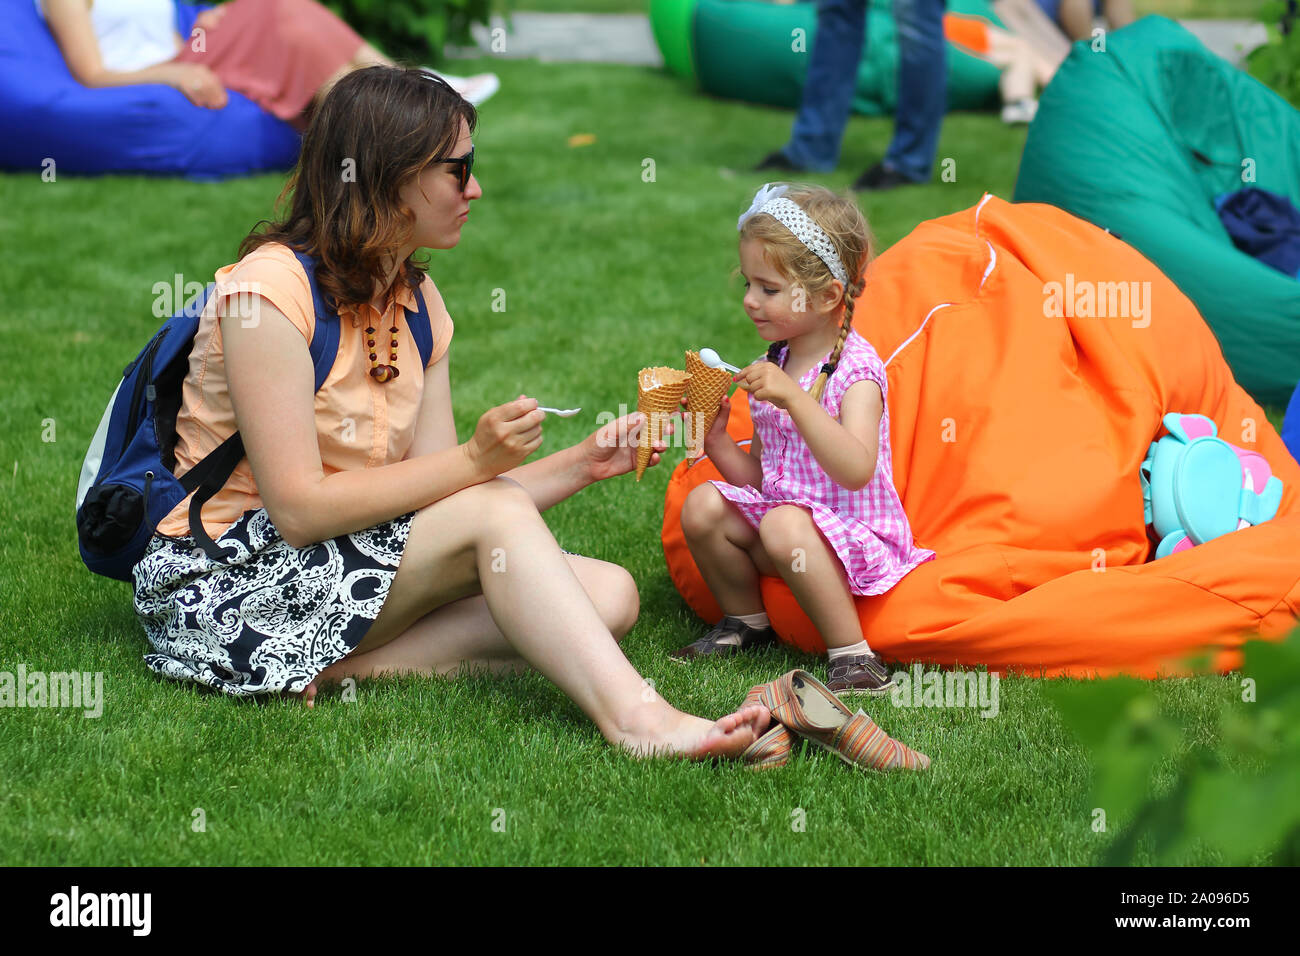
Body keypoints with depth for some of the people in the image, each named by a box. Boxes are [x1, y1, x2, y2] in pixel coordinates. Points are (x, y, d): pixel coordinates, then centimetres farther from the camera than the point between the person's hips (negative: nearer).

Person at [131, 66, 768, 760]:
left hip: (353, 565, 8)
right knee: (495, 514, -26)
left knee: (609, 596, -11)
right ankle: (636, 720, -33)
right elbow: (301, 509, -23)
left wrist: (582, 464, -8)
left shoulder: (418, 301, 10)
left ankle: (330, 667, -21)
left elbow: (435, 493, 3)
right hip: (224, 583, -8)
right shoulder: (268, 288, -16)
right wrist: (474, 461, -25)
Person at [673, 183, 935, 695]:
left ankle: (855, 658, -25)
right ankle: (746, 621, 14)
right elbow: (760, 477, 12)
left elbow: (855, 471, -33)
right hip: (781, 510, 8)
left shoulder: (855, 369, -16)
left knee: (784, 524, -34)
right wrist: (717, 442, -7)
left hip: (855, 532, -8)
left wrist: (793, 398, -38)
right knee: (702, 505, -8)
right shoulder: (773, 365, 7)